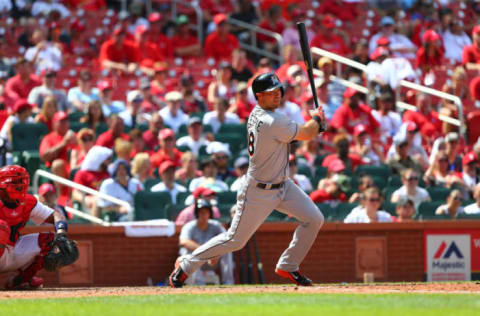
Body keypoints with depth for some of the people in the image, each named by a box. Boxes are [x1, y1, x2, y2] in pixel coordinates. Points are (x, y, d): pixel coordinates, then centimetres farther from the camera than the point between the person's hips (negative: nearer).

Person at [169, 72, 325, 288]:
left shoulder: (256, 114, 1)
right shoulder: (272, 123, -28)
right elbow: (307, 134, -16)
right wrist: (317, 119, 5)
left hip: (282, 185, 9)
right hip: (258, 192, -9)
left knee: (314, 219, 0)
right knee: (235, 239, 1)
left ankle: (288, 266, 14)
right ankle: (186, 265, 18)